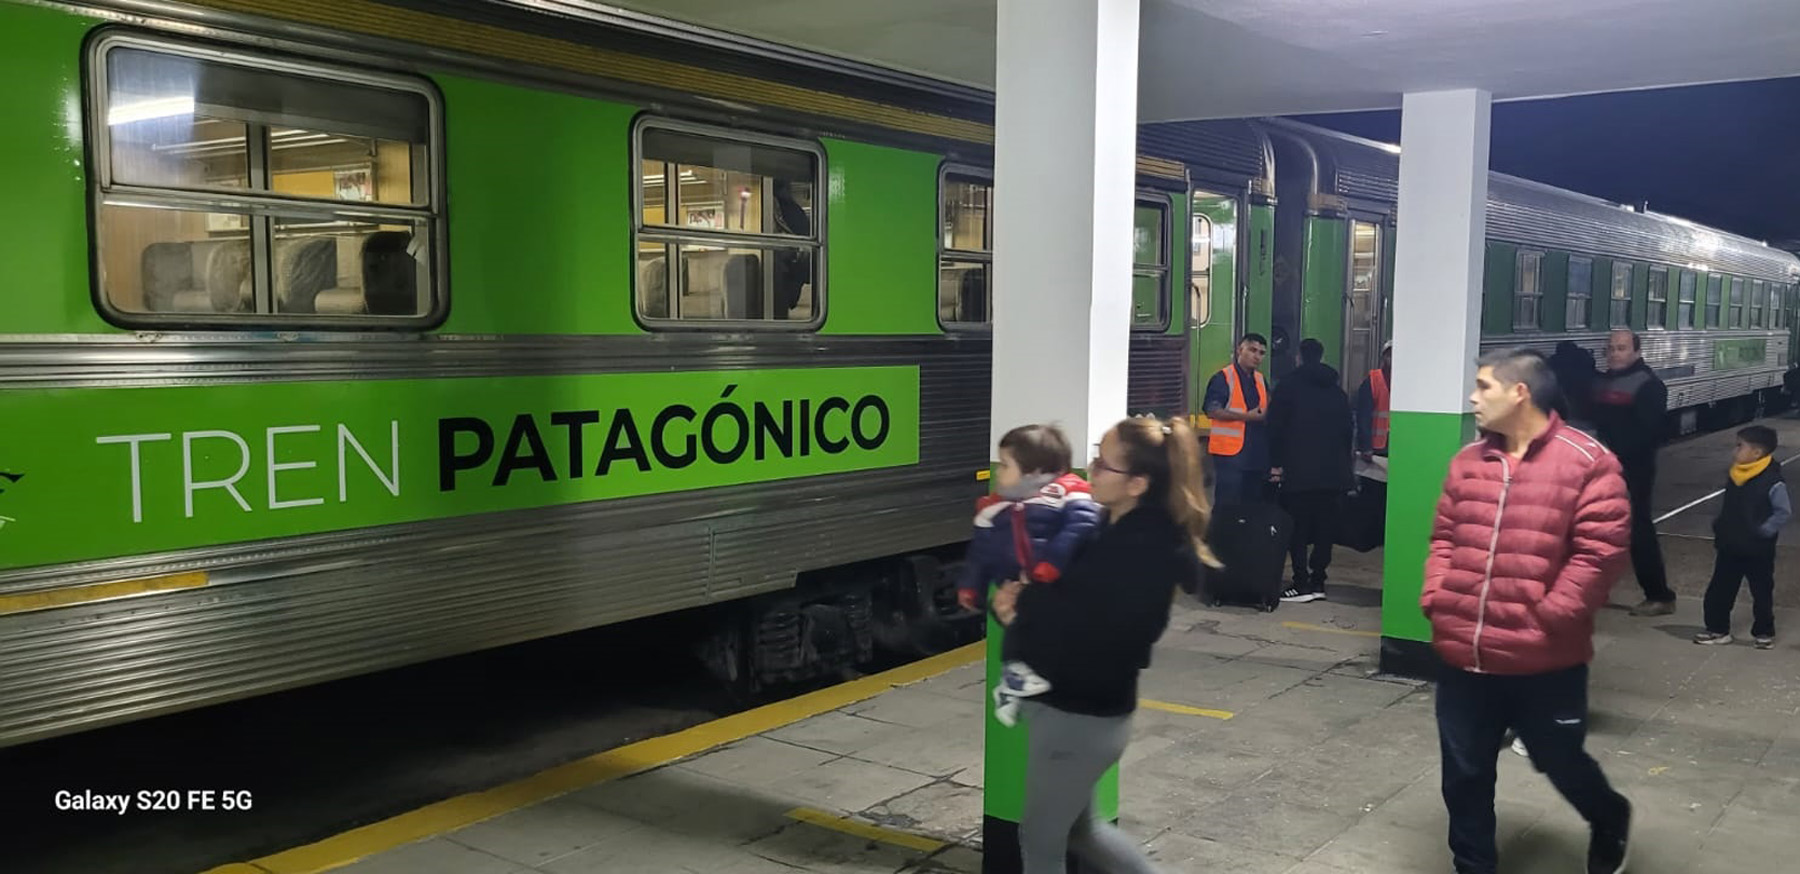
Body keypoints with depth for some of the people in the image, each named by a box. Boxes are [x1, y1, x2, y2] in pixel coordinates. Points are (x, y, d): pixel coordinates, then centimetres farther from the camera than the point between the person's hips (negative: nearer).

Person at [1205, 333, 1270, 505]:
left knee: (1254, 503, 12)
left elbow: (1267, 411, 27)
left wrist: (1267, 415, 3)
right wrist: (1247, 416, -21)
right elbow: (1212, 411, -17)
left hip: (1257, 452, 8)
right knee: (1228, 505, -6)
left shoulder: (1260, 380, 15)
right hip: (1230, 453, -7)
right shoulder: (1223, 378, -8)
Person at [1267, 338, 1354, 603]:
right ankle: (1317, 582, 9)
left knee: (1297, 529, -1)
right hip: (1333, 472, 4)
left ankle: (1302, 584, -6)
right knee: (1325, 530, 8)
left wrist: (1275, 463, 2)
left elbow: (1276, 427, -4)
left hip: (1298, 471, -4)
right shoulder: (1337, 391, 13)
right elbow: (1347, 430, 15)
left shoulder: (1288, 386, 0)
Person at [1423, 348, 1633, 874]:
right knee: (1464, 774, 10)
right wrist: (1435, 599, 0)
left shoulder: (1586, 462, -10)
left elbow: (1600, 550, -13)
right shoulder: (1468, 461, 8)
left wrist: (1549, 617, -16)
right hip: (1464, 656, 4)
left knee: (1560, 762, 16)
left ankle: (1609, 821, 48)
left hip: (1545, 660, -4)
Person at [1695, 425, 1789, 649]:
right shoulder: (1735, 475, 3)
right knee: (1719, 591, 9)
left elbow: (1784, 511, -18)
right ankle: (1718, 629, 20)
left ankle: (1764, 633, 24)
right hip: (1730, 547, 6)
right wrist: (1720, 526, 6)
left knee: (1762, 593, 9)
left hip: (1757, 551, -6)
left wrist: (1763, 531, -17)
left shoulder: (1772, 481, -19)